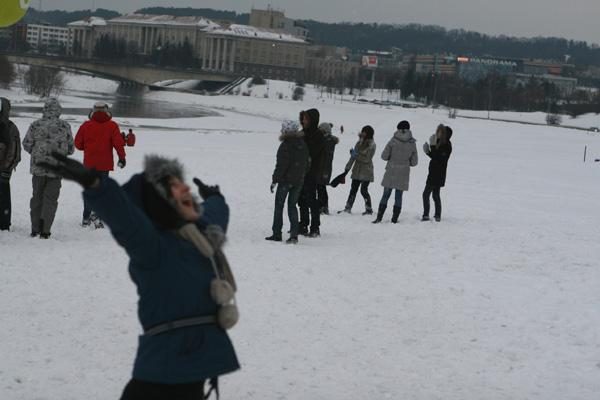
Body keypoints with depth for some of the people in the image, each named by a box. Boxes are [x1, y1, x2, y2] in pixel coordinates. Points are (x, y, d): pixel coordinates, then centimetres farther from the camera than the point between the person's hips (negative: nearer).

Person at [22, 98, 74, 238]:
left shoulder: (36, 125, -4)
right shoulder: (64, 126, -5)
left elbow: (26, 145, 1)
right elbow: (70, 149, 1)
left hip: (38, 167, 1)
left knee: (37, 198, 15)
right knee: (50, 199, 6)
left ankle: (35, 229, 17)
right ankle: (45, 231, 0)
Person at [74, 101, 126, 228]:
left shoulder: (86, 125, 1)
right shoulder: (112, 126, -3)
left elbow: (78, 143, 4)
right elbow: (118, 143, -9)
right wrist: (122, 157, 2)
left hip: (89, 163, 2)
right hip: (105, 164, -2)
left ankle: (86, 218, 16)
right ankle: (97, 214, -15)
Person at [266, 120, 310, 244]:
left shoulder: (285, 146, -15)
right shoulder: (303, 145, 5)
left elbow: (281, 165, -16)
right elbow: (306, 164, 12)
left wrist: (274, 180, -10)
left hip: (285, 180, -6)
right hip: (299, 181, 6)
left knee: (279, 206, 6)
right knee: (292, 206, 11)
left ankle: (277, 234, 7)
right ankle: (294, 234, 1)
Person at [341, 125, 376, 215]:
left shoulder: (371, 145, -10)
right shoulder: (360, 142, 9)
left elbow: (367, 159, -17)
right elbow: (353, 156, 14)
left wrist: (356, 155, -21)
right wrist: (348, 167, 13)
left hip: (366, 171, -6)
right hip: (357, 170, 6)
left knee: (364, 190, -5)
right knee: (353, 189, 6)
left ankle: (369, 209, 8)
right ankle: (348, 208, 9)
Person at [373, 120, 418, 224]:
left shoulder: (393, 140, -6)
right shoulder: (412, 144, -1)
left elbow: (384, 156, -5)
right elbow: (414, 162, 3)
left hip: (391, 172, -1)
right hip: (403, 174, 1)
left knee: (385, 195, 4)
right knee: (399, 196, 8)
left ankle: (379, 217, 1)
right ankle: (394, 219, 7)